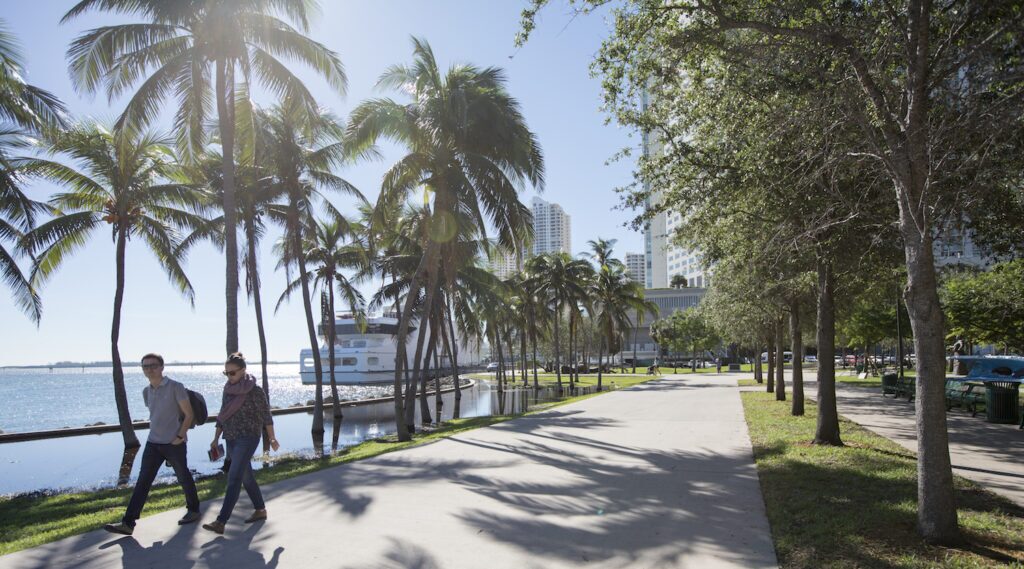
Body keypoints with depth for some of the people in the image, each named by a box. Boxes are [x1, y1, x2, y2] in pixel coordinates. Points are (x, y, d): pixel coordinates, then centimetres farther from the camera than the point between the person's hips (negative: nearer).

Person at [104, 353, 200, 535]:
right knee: (143, 481, -1)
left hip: (175, 443, -5)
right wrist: (157, 432, 15)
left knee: (184, 478, 10)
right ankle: (128, 523, -2)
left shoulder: (175, 387, -11)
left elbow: (189, 414, -10)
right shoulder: (146, 391, 8)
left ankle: (193, 510, 29)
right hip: (153, 443, 5)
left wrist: (180, 436, -14)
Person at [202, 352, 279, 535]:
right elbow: (222, 415, 16)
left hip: (248, 438, -7)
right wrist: (216, 438, 13)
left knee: (234, 478, -12)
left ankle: (221, 522, -15)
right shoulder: (228, 389, 8)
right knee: (246, 476, 15)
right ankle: (260, 510, 29)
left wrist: (272, 438, -6)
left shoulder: (254, 391, -11)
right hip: (231, 438, 7)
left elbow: (266, 415, -7)